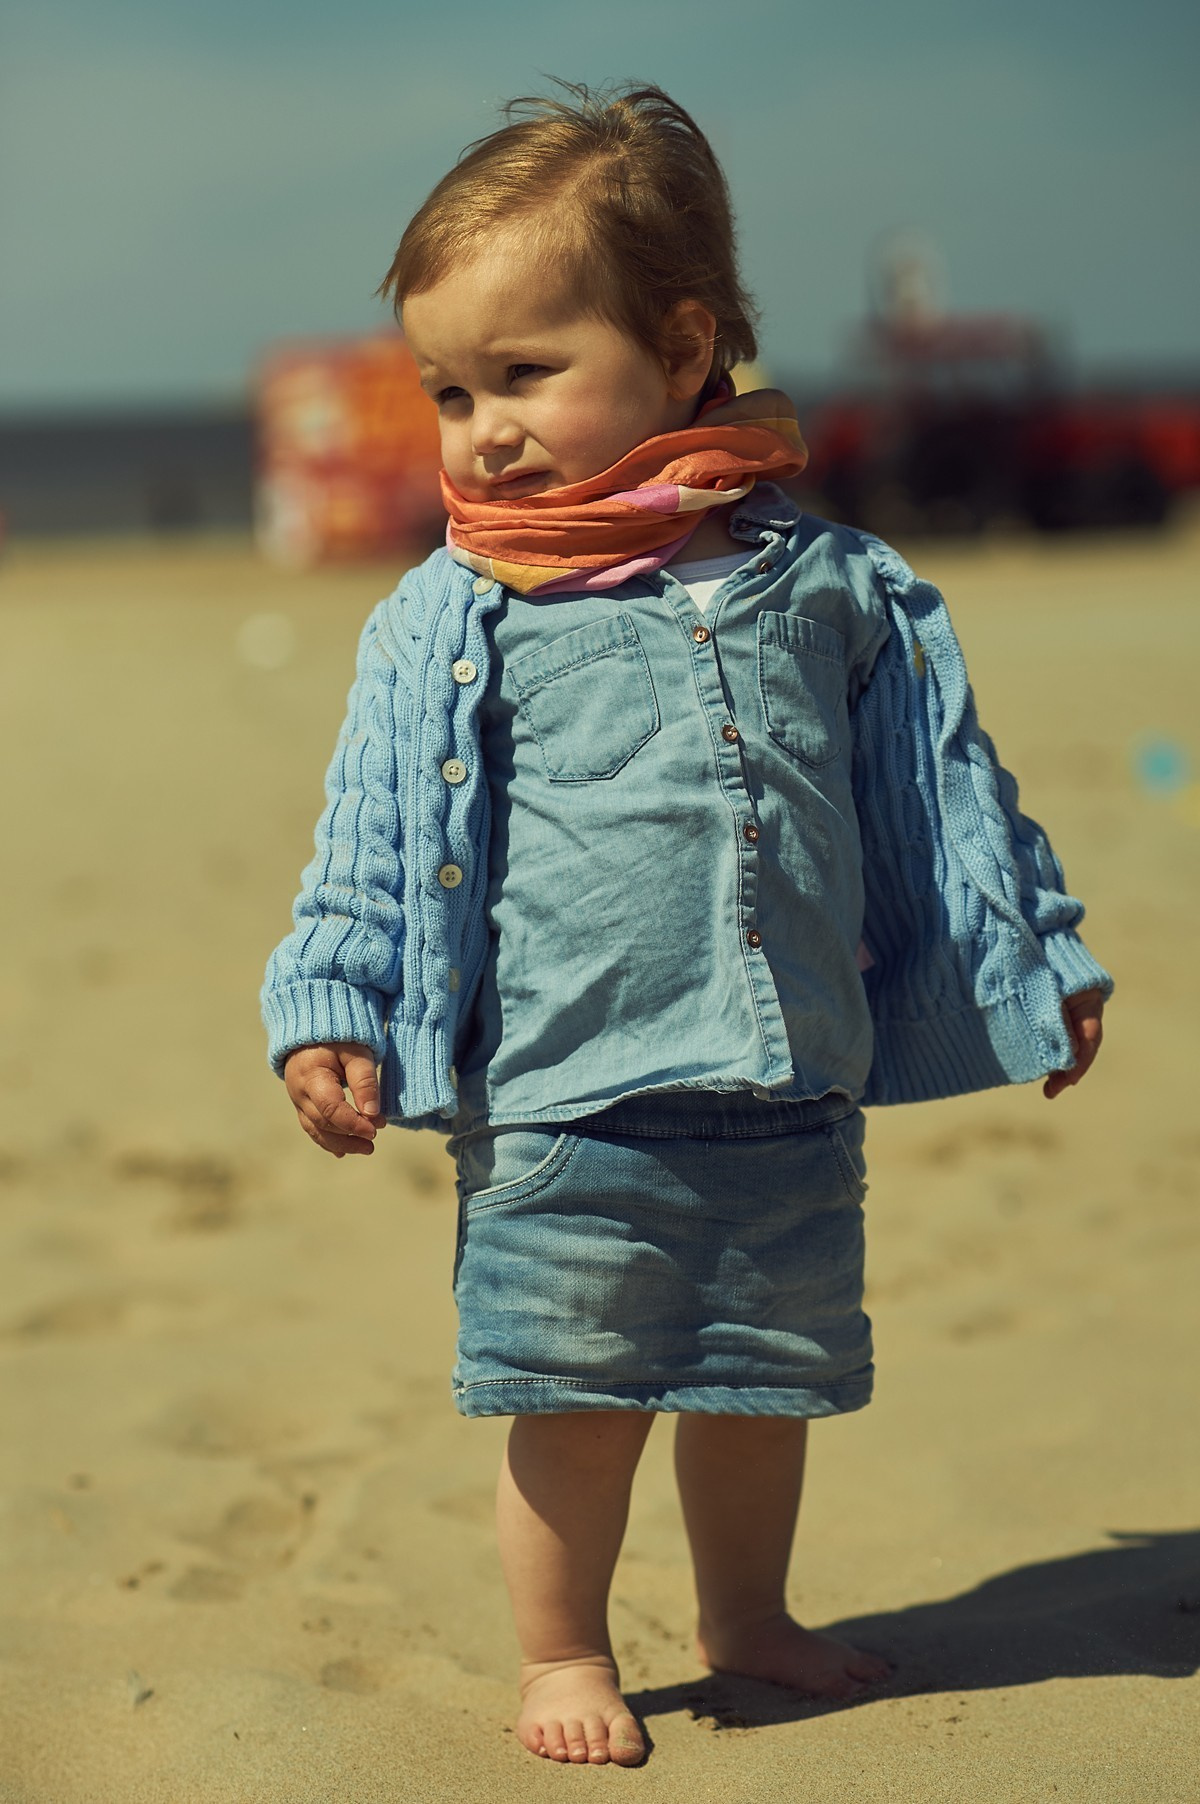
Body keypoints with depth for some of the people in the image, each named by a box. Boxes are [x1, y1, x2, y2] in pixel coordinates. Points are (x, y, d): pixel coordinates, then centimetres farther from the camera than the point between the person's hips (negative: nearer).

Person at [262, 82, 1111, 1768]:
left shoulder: (832, 585, 4)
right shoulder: (451, 619, -2)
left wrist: (1042, 960, 18)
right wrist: (334, 1014, -7)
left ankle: (748, 1615, 38)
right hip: (563, 1104, -2)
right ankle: (565, 1653, 23)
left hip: (791, 1095, 3)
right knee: (578, 1393, 2)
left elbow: (950, 795, 13)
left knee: (769, 1376, 15)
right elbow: (377, 841, 1)